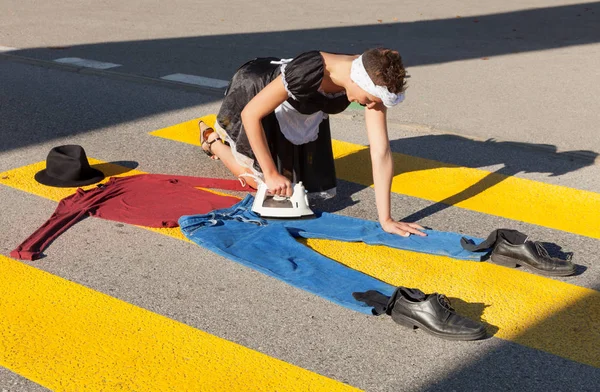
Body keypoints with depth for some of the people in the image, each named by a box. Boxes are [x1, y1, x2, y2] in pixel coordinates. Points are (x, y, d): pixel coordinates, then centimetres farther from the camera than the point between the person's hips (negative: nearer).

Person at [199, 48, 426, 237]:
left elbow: (381, 153, -30)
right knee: (258, 179, -2)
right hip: (254, 92, -5)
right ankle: (213, 140, 22)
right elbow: (250, 114, -35)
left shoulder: (373, 84, -31)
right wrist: (271, 174, -32)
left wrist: (385, 219, -32)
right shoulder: (310, 72, -45)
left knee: (309, 182, 7)